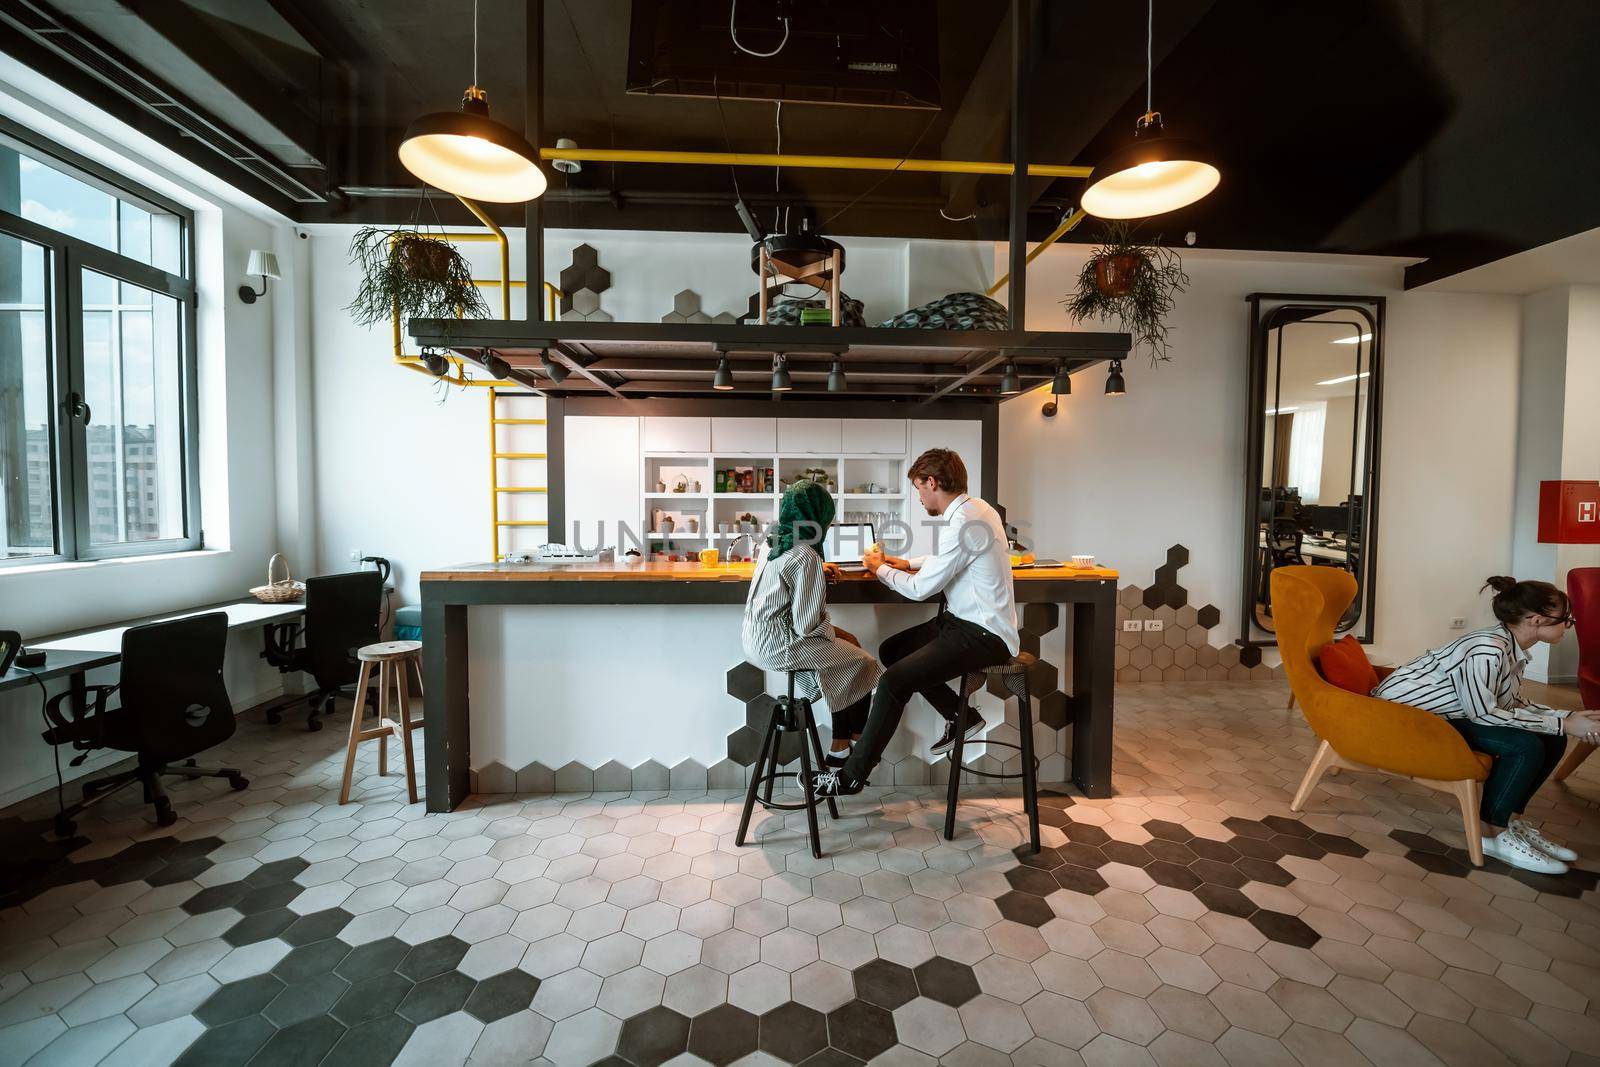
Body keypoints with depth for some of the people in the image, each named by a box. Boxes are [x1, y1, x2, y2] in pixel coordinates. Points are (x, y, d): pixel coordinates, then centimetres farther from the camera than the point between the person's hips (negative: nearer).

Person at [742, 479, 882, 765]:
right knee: (864, 663, 2)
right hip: (777, 646, -9)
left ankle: (841, 746, 20)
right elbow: (807, 626, -21)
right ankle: (852, 743, 20)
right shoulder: (806, 557, -21)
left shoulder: (771, 542, 5)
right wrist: (833, 631, -2)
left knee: (849, 643, 16)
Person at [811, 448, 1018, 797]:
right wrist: (909, 563, 13)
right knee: (891, 650, 14)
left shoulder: (963, 523, -22)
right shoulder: (975, 508, 8)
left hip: (982, 636, -10)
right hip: (968, 622, 10)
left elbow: (920, 589, -18)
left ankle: (852, 775, -2)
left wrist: (881, 568, -1)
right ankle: (960, 716, 21)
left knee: (893, 682, -16)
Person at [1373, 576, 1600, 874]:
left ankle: (1512, 819, 16)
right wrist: (1562, 725, -16)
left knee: (1551, 740, 5)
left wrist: (1568, 717, -4)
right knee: (1526, 746, -19)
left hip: (1444, 713, 10)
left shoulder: (1513, 648, 5)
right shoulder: (1488, 649, -25)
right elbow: (1482, 713, -23)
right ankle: (1493, 834, -3)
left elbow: (1515, 703, 10)